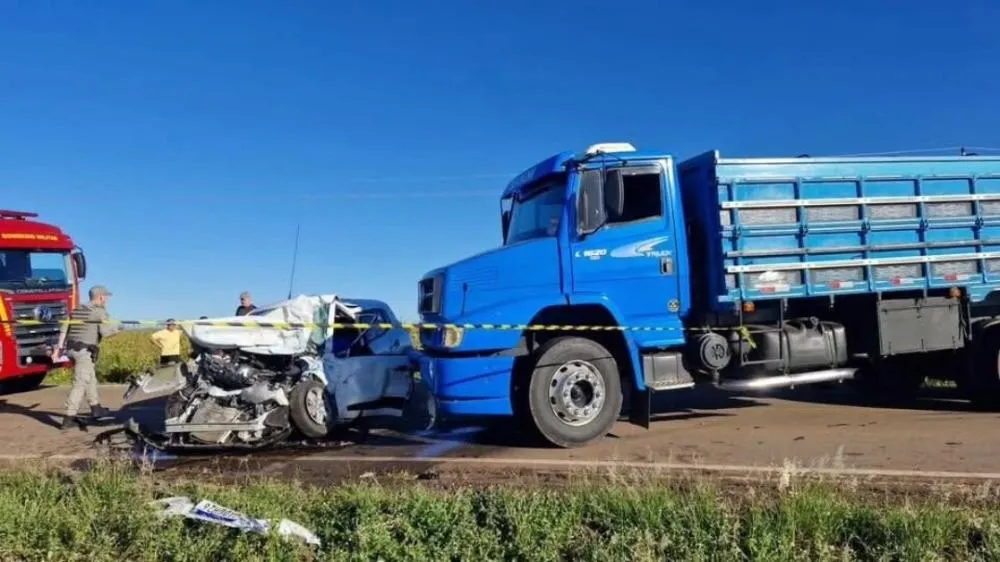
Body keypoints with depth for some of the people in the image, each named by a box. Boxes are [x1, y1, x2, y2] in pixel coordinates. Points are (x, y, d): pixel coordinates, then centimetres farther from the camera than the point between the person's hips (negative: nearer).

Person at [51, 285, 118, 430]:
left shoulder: (77, 309, 17)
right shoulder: (100, 311, -7)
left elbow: (64, 328, 13)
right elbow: (105, 332, -15)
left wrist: (59, 347, 13)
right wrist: (114, 330, 6)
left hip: (72, 349, 9)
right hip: (85, 351, -9)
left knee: (91, 379, 21)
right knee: (80, 384, -6)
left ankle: (96, 409, 31)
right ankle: (69, 418, -9)